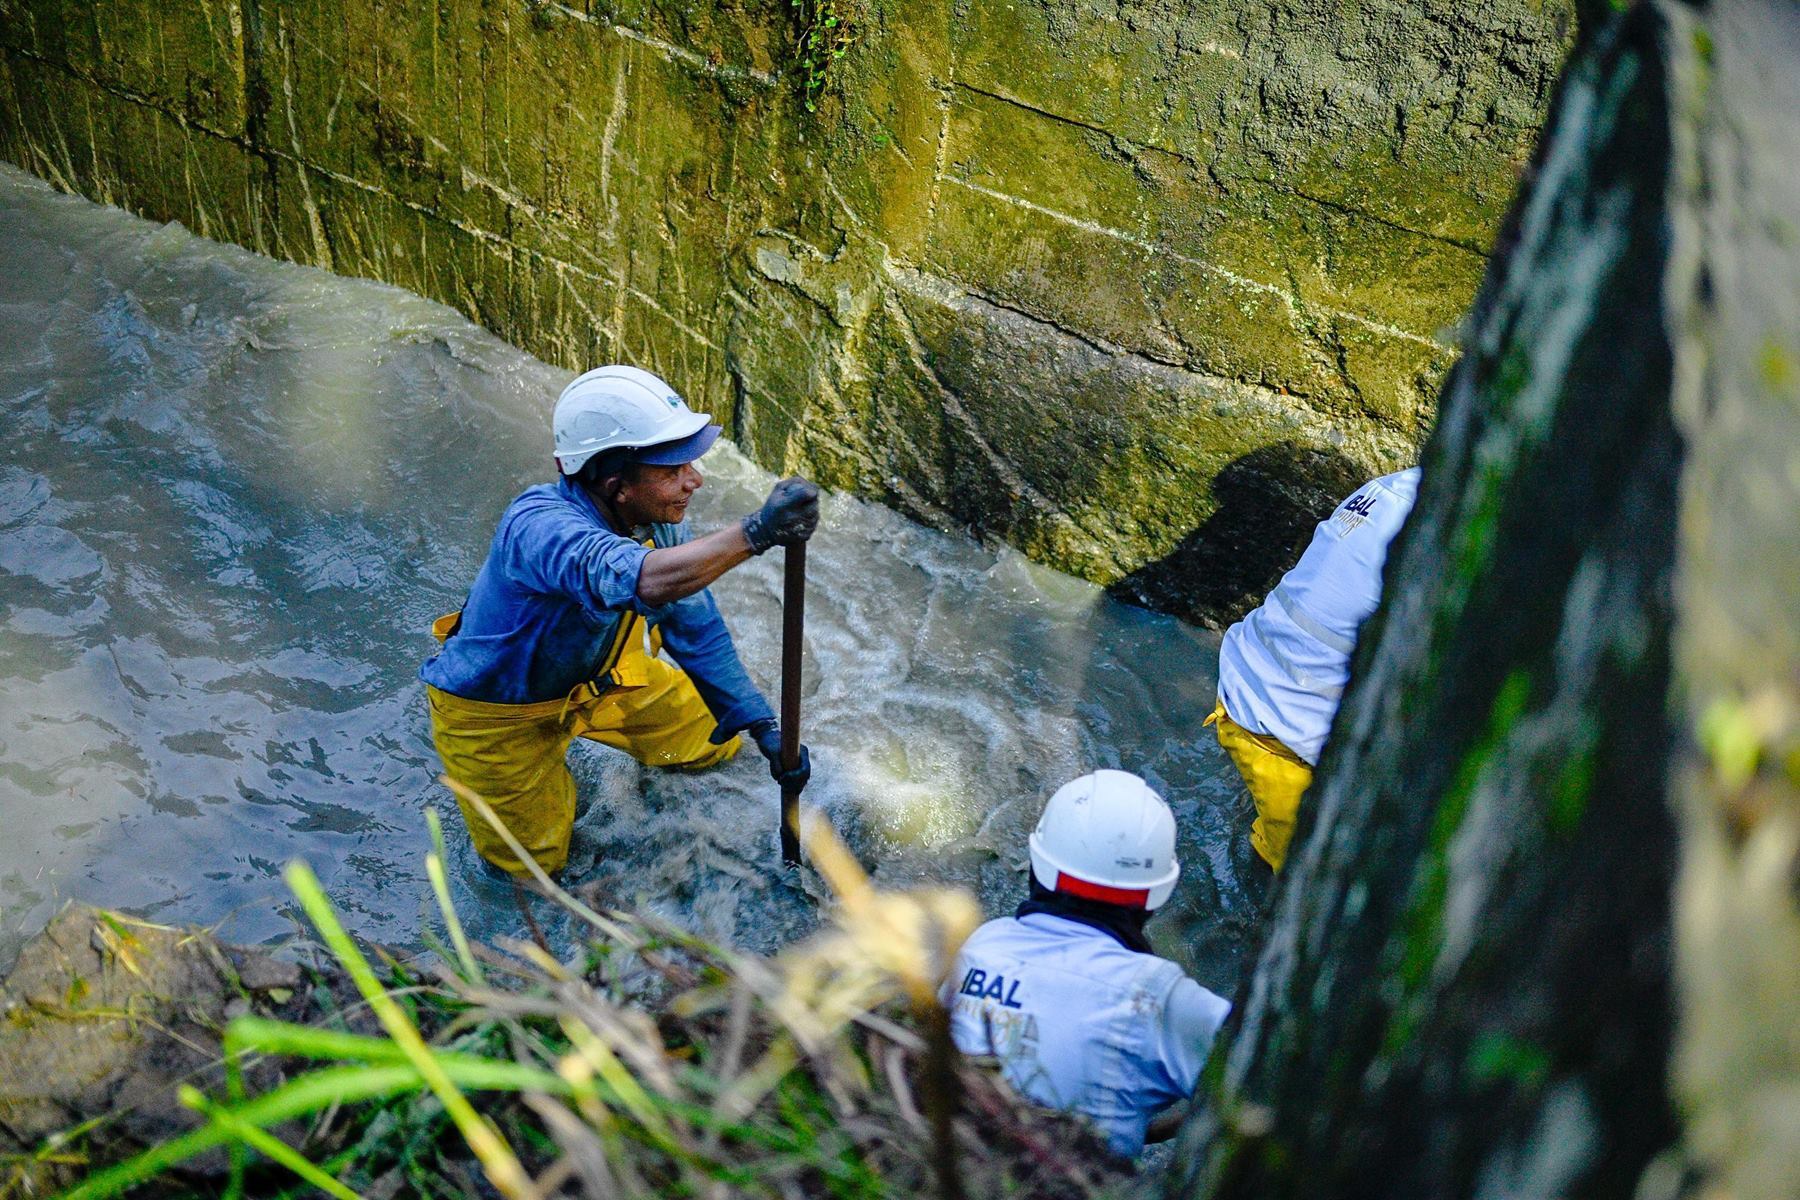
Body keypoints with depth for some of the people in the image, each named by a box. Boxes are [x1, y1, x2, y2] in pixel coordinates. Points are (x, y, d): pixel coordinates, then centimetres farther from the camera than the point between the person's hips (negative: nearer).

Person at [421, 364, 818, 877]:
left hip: (598, 677, 6)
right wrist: (755, 531, -71)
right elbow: (645, 580, -62)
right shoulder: (538, 525, -42)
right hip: (497, 714, -6)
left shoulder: (655, 520, -18)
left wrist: (764, 728, -16)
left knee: (713, 743, 14)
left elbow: (697, 632, -10)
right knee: (533, 865, 9)